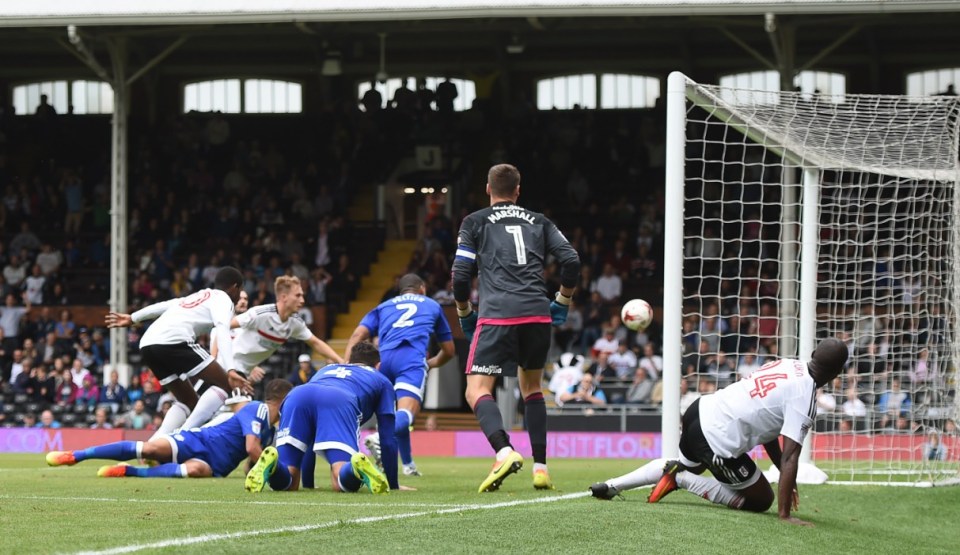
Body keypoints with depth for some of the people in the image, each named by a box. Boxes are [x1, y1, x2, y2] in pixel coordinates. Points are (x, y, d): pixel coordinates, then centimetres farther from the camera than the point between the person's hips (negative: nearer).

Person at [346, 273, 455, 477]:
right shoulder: (432, 306, 33)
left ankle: (408, 464, 26)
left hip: (385, 358, 3)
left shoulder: (383, 307, 32)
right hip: (412, 358, -3)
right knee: (406, 413, -22)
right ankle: (380, 437, -52)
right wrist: (432, 362, 60)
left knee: (393, 413, 26)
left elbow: (357, 336, 14)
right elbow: (449, 351, 40)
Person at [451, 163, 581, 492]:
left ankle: (505, 452, -31)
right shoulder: (539, 223, 20)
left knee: (477, 390, -5)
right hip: (537, 314, 4)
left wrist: (464, 314, 20)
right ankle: (540, 466, 12)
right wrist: (562, 302, 21)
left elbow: (461, 275, 5)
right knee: (531, 387, 21)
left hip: (497, 315, -4)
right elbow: (571, 261, 9)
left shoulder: (475, 222, 12)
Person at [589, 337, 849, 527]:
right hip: (719, 443, -8)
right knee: (761, 500, 11)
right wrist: (784, 514, -21)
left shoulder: (788, 364, 7)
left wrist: (785, 474, 18)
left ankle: (612, 486, 32)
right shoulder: (804, 397, -18)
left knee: (687, 465, 40)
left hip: (702, 410, 8)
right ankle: (681, 479, 3)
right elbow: (790, 456, -22)